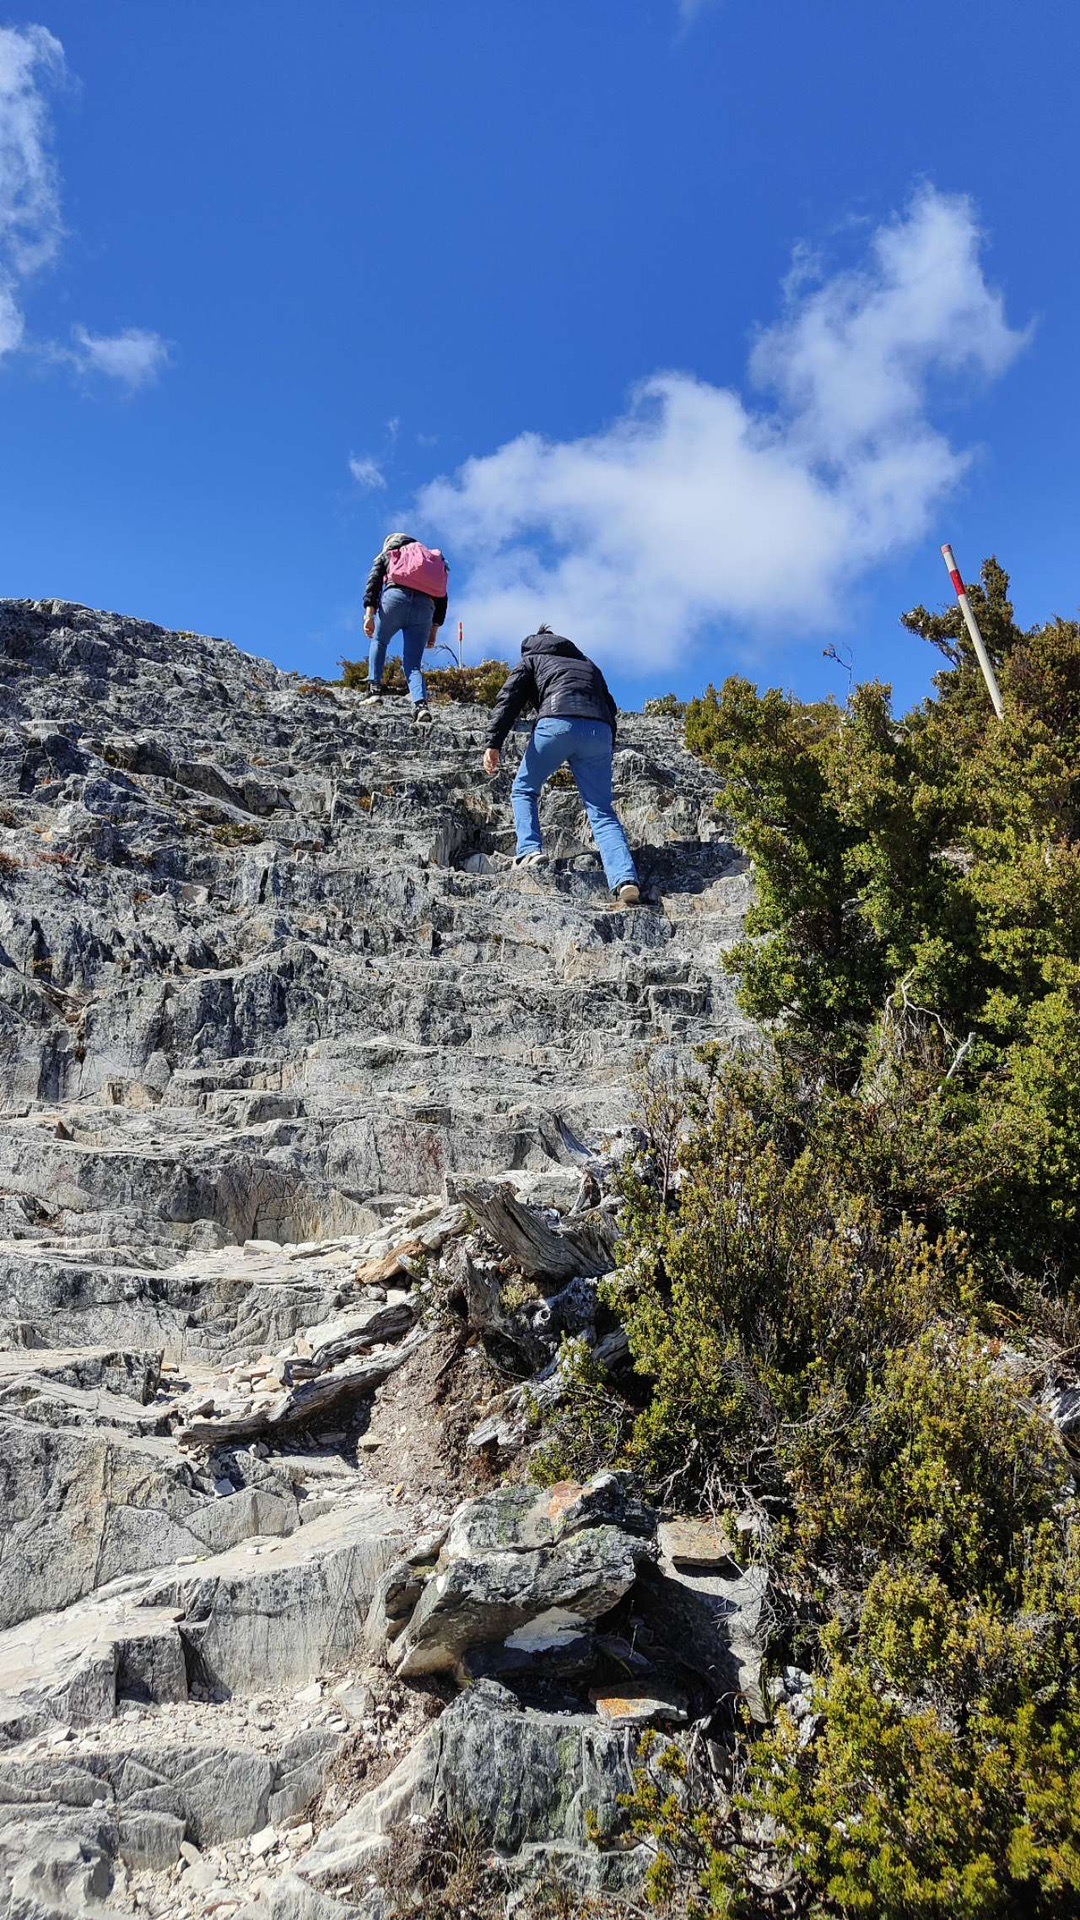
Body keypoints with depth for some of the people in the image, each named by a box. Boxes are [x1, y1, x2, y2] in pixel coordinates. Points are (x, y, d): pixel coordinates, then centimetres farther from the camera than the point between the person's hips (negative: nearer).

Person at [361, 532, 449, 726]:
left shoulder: (388, 554, 26)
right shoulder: (435, 560, 35)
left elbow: (374, 581, 8)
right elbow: (442, 597, 24)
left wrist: (369, 613, -2)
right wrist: (434, 629, 21)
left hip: (396, 596, -2)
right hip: (425, 607, 2)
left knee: (379, 641, 23)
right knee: (413, 664, 4)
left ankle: (374, 687, 4)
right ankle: (421, 705, -21)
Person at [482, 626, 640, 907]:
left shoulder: (532, 660, 28)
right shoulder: (589, 666, 39)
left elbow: (509, 698, 10)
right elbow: (610, 708, 27)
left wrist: (493, 743, 0)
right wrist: (609, 752, 25)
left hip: (557, 723, -3)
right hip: (599, 731, 3)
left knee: (524, 790, 18)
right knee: (602, 812, 3)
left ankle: (530, 852, -4)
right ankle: (625, 880, -15)